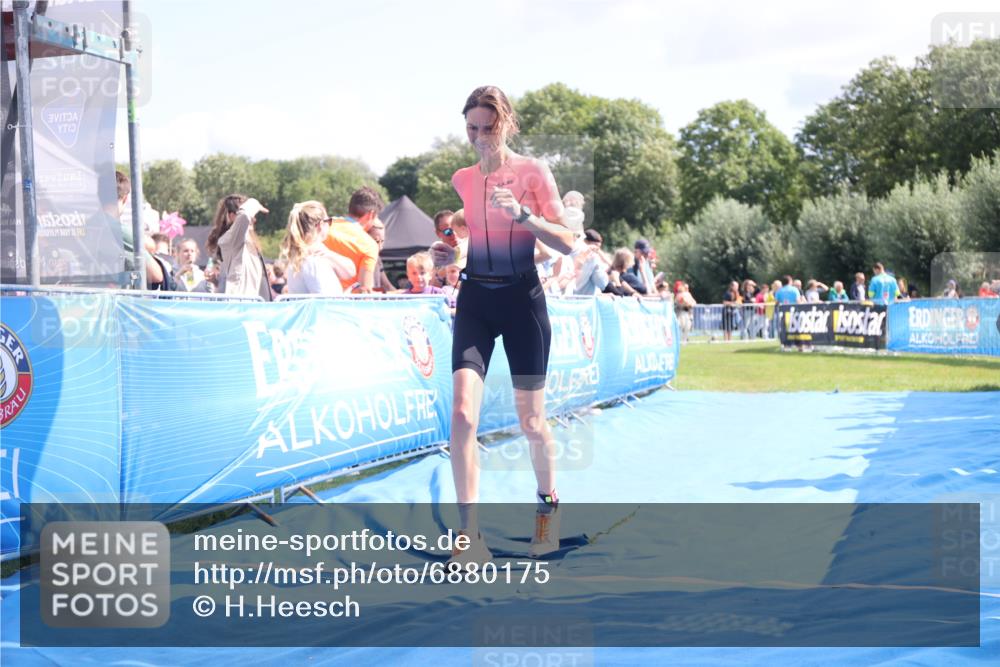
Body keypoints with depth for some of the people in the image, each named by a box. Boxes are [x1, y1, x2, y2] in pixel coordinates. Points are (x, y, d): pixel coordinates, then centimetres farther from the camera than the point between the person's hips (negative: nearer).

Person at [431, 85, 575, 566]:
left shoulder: (533, 172, -4)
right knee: (462, 413, -15)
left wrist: (522, 213, -24)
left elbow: (566, 243, -10)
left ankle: (548, 504, 35)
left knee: (530, 419, 7)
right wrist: (445, 255, 4)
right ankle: (470, 537, -12)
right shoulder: (460, 180, 7)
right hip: (474, 298, 3)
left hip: (522, 298, -2)